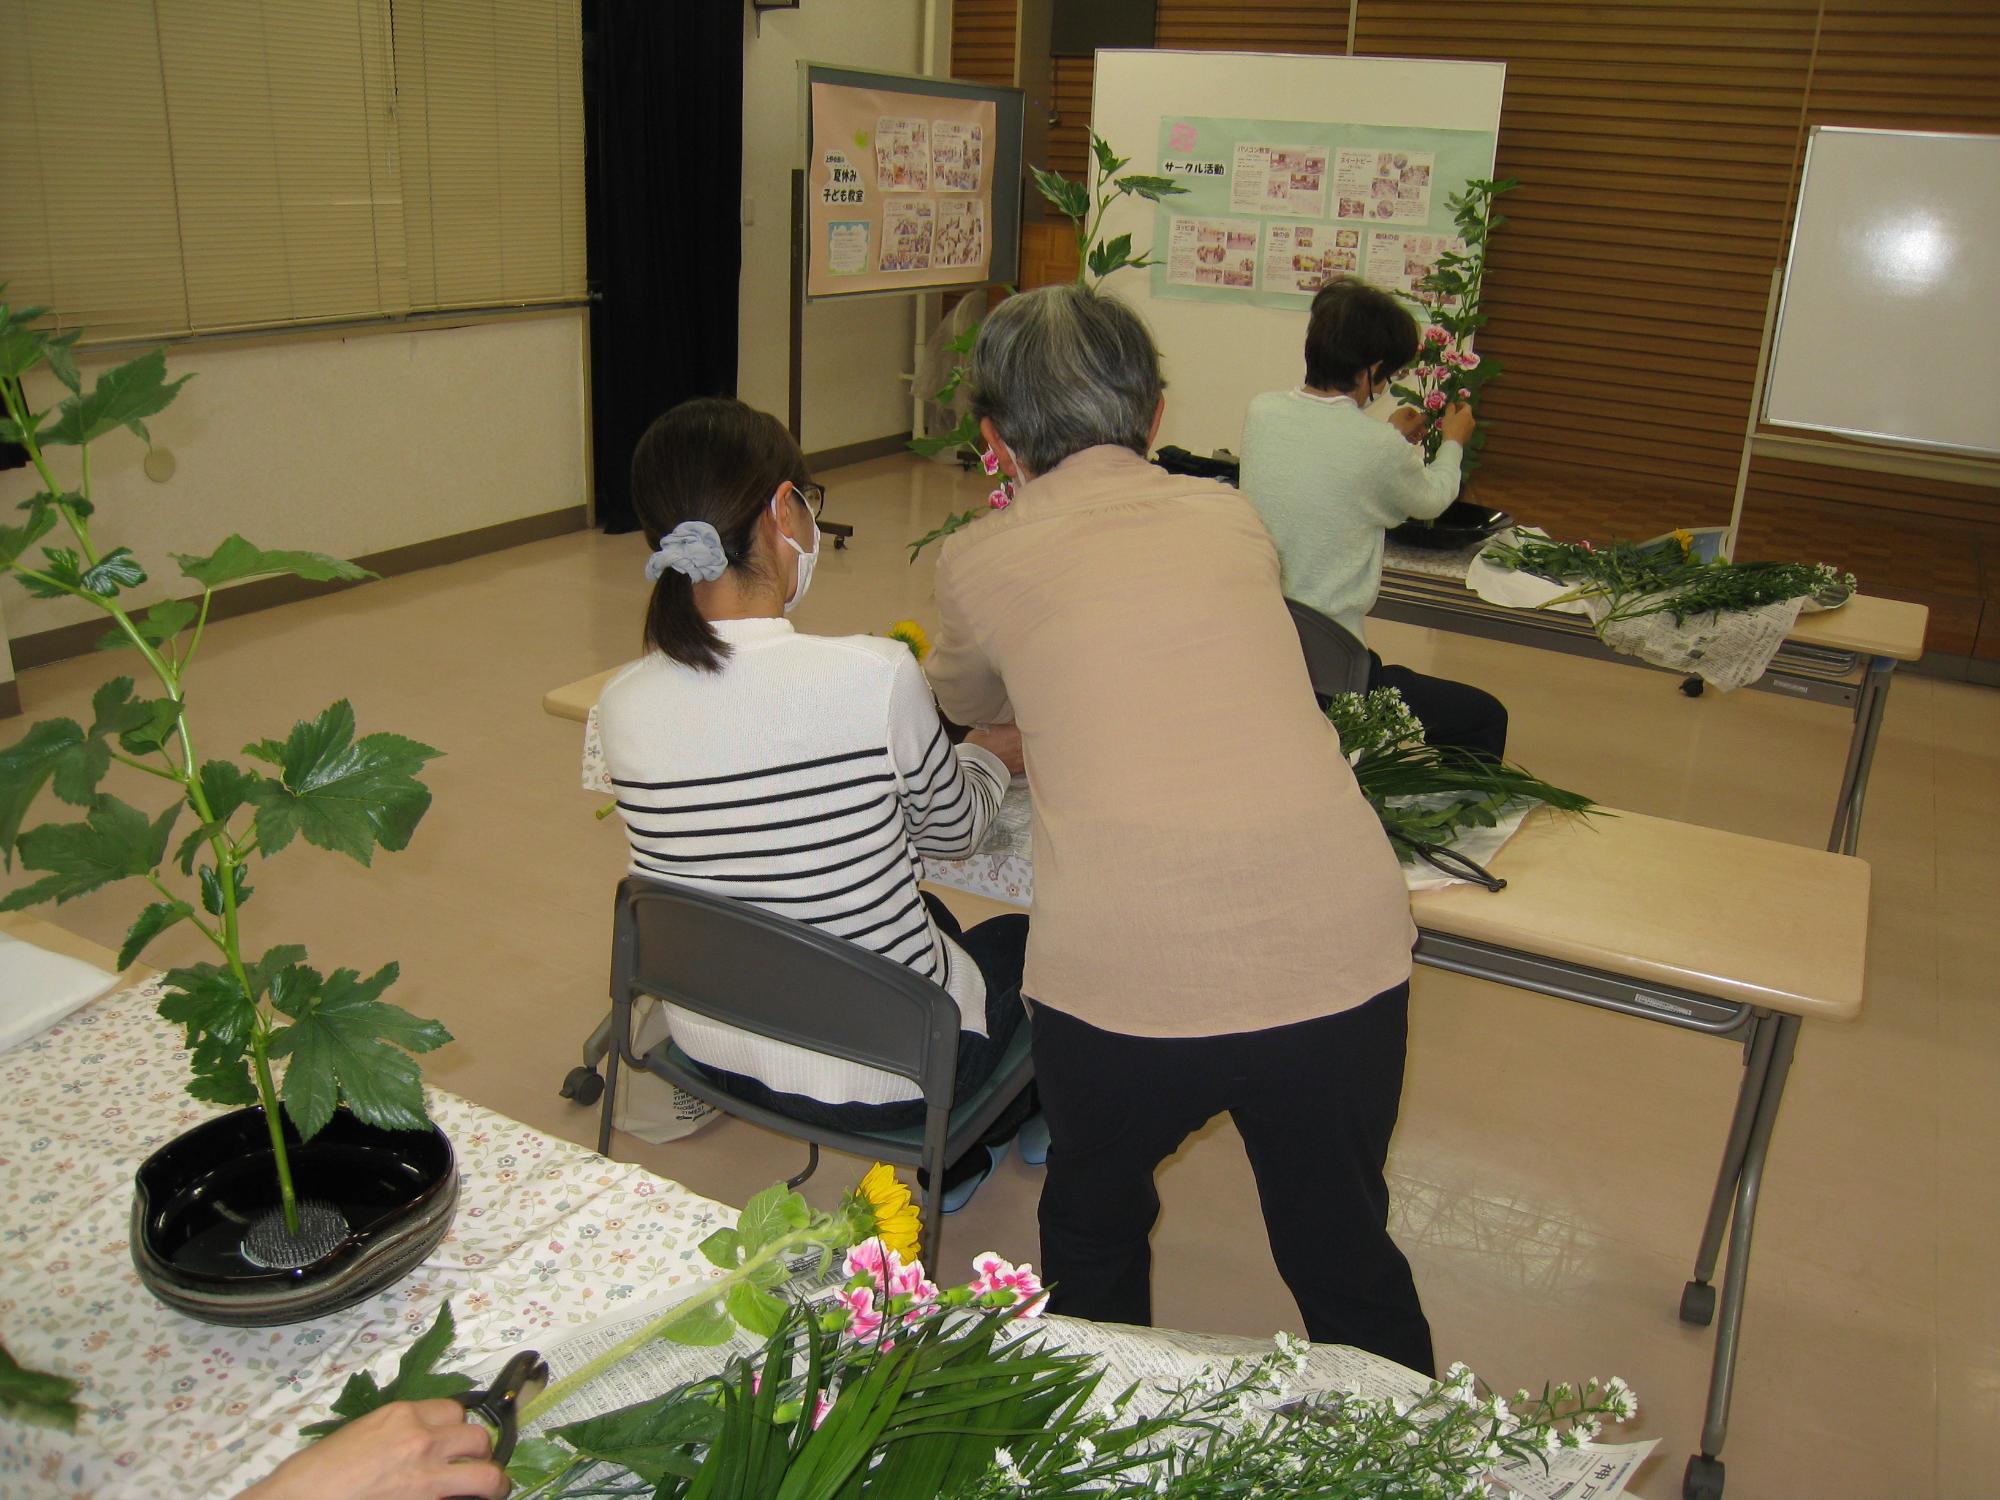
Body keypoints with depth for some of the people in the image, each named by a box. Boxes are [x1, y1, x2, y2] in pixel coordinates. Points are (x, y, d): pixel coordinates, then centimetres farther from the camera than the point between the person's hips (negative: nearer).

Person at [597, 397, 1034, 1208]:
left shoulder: (622, 706, -14)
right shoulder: (879, 678, -28)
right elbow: (955, 830, -8)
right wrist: (987, 755, 16)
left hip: (713, 1050, 5)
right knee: (1029, 934, 27)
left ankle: (954, 1152, 49)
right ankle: (956, 1156, 49)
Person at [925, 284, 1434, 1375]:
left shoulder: (979, 560, 6)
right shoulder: (1231, 519, 12)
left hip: (1123, 975, -1)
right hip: (1341, 957, 2)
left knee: (1093, 1232, 29)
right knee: (1346, 1261, 26)